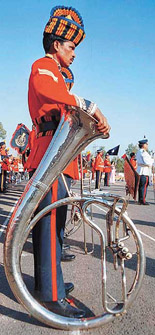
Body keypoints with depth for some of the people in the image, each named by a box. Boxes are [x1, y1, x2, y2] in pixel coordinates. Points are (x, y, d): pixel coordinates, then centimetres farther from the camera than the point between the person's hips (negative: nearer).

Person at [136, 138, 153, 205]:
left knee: (141, 186, 12)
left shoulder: (138, 152, 17)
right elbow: (147, 162, -19)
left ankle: (140, 200, 17)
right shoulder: (143, 152, -15)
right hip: (144, 172, -10)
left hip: (139, 171, 10)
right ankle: (142, 200, -4)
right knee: (144, 186, -6)